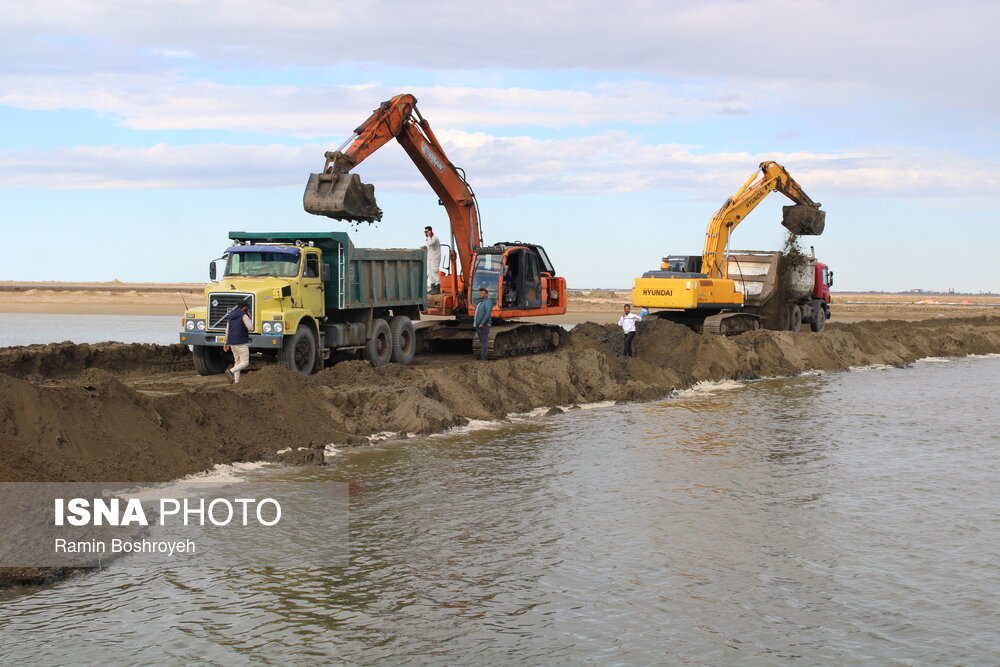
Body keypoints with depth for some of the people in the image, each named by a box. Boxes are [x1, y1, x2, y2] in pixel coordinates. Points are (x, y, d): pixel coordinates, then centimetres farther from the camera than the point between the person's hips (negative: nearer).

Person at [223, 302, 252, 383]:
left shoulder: (230, 316, 13)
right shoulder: (244, 315, -10)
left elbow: (227, 331, 16)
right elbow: (250, 327, -14)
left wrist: (226, 343, 22)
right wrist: (250, 319, 3)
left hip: (232, 343, 8)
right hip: (242, 343, -8)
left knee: (237, 362, 16)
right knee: (245, 363, -6)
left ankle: (236, 382, 10)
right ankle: (231, 371, -28)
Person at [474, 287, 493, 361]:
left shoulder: (487, 302, -10)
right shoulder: (480, 302, 21)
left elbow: (488, 313, -21)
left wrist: (482, 323, -24)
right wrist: (475, 323, 16)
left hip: (484, 325, -10)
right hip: (478, 325, 10)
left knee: (484, 342, -11)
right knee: (482, 342, 11)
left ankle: (484, 358, -13)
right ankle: (481, 357, 14)